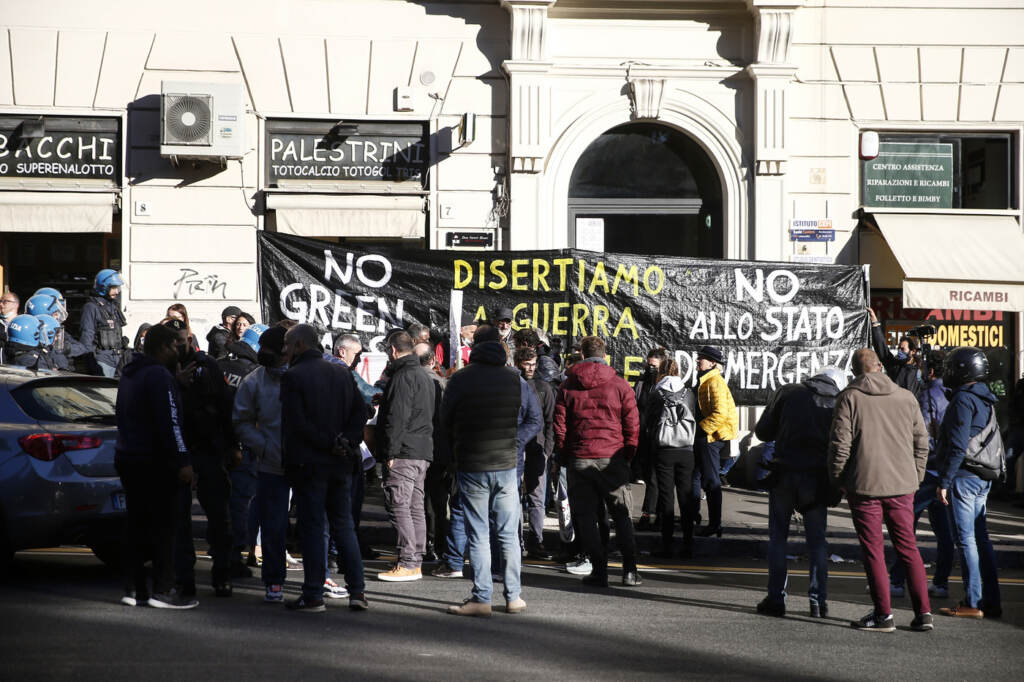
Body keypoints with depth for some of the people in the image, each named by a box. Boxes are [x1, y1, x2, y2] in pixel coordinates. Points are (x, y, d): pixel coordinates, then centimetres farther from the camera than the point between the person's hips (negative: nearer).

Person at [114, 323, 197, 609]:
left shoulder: (129, 375, 18)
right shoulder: (159, 375, -14)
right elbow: (169, 421, -21)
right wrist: (182, 461, -22)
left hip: (127, 457, 10)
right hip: (153, 462, -9)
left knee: (137, 523, 11)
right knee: (162, 525, -6)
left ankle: (134, 588, 11)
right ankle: (162, 590, -7)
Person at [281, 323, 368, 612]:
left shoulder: (293, 377, -10)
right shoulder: (342, 373, 9)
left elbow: (295, 423, -16)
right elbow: (360, 412, 6)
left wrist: (328, 444, -9)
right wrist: (346, 442, 0)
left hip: (308, 463, -5)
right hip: (340, 463, 5)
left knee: (312, 526, 0)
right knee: (343, 525, 12)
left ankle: (313, 596, 2)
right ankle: (357, 590, 9)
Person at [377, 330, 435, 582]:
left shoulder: (403, 377, -13)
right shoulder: (424, 377, 19)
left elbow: (397, 417, -19)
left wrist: (391, 452, -17)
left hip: (403, 453, -10)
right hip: (422, 452, 10)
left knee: (398, 506, -8)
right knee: (415, 507, 12)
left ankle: (407, 564, -10)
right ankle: (416, 561, 15)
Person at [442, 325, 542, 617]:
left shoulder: (459, 379, -5)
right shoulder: (515, 380, 2)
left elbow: (445, 421, 2)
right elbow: (535, 420, 5)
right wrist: (514, 443, 7)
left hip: (471, 467, -2)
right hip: (506, 466, 2)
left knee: (478, 535, 2)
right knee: (509, 534, 11)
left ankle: (481, 599, 0)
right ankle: (513, 597, 14)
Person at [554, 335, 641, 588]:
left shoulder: (568, 386, 4)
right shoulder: (619, 385, 0)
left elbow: (559, 424, 3)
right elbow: (632, 424, -1)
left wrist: (564, 456, 12)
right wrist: (628, 454, 9)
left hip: (579, 460, 0)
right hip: (612, 459, 0)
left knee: (585, 516, 7)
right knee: (622, 515, 9)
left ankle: (599, 569, 3)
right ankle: (630, 569, 3)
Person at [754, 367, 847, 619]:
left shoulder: (787, 392, 3)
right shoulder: (839, 404, 4)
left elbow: (763, 431, 4)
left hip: (784, 474, 0)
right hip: (817, 478, 1)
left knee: (778, 537, 10)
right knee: (817, 539, 11)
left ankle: (776, 599, 8)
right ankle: (818, 600, 8)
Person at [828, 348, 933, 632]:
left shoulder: (849, 398, -5)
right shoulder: (906, 398, 7)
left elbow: (839, 443, -9)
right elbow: (921, 441, 11)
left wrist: (838, 480, 4)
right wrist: (915, 478, 20)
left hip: (865, 484, -4)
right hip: (902, 486, 4)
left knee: (873, 550, 3)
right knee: (908, 547, 11)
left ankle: (883, 614, 4)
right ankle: (923, 612, 6)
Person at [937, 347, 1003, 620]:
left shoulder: (963, 400, -14)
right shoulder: (985, 399, 15)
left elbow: (958, 446, -19)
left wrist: (944, 482, -16)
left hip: (964, 476, -9)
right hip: (984, 478, 9)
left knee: (966, 539, -5)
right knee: (981, 538, 12)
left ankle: (973, 603, -4)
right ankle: (991, 601, 13)